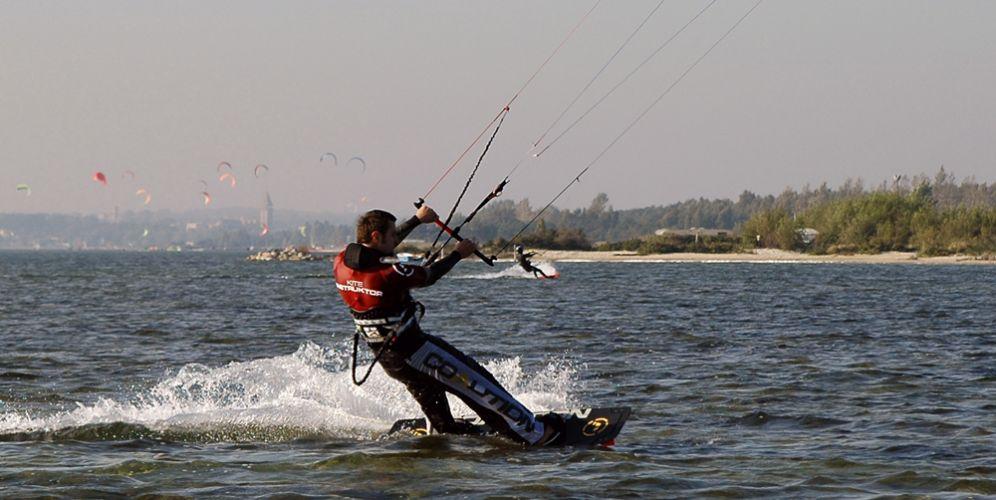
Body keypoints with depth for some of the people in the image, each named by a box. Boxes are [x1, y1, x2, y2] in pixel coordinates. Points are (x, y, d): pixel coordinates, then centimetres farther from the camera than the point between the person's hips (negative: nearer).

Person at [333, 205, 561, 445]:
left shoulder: (341, 262, -4)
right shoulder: (388, 271, -28)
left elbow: (381, 247, 15)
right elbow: (428, 276, -12)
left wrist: (417, 219, 24)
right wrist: (459, 253, 5)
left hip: (385, 358, 8)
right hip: (412, 351, -8)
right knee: (478, 385, 1)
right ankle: (533, 432, 6)